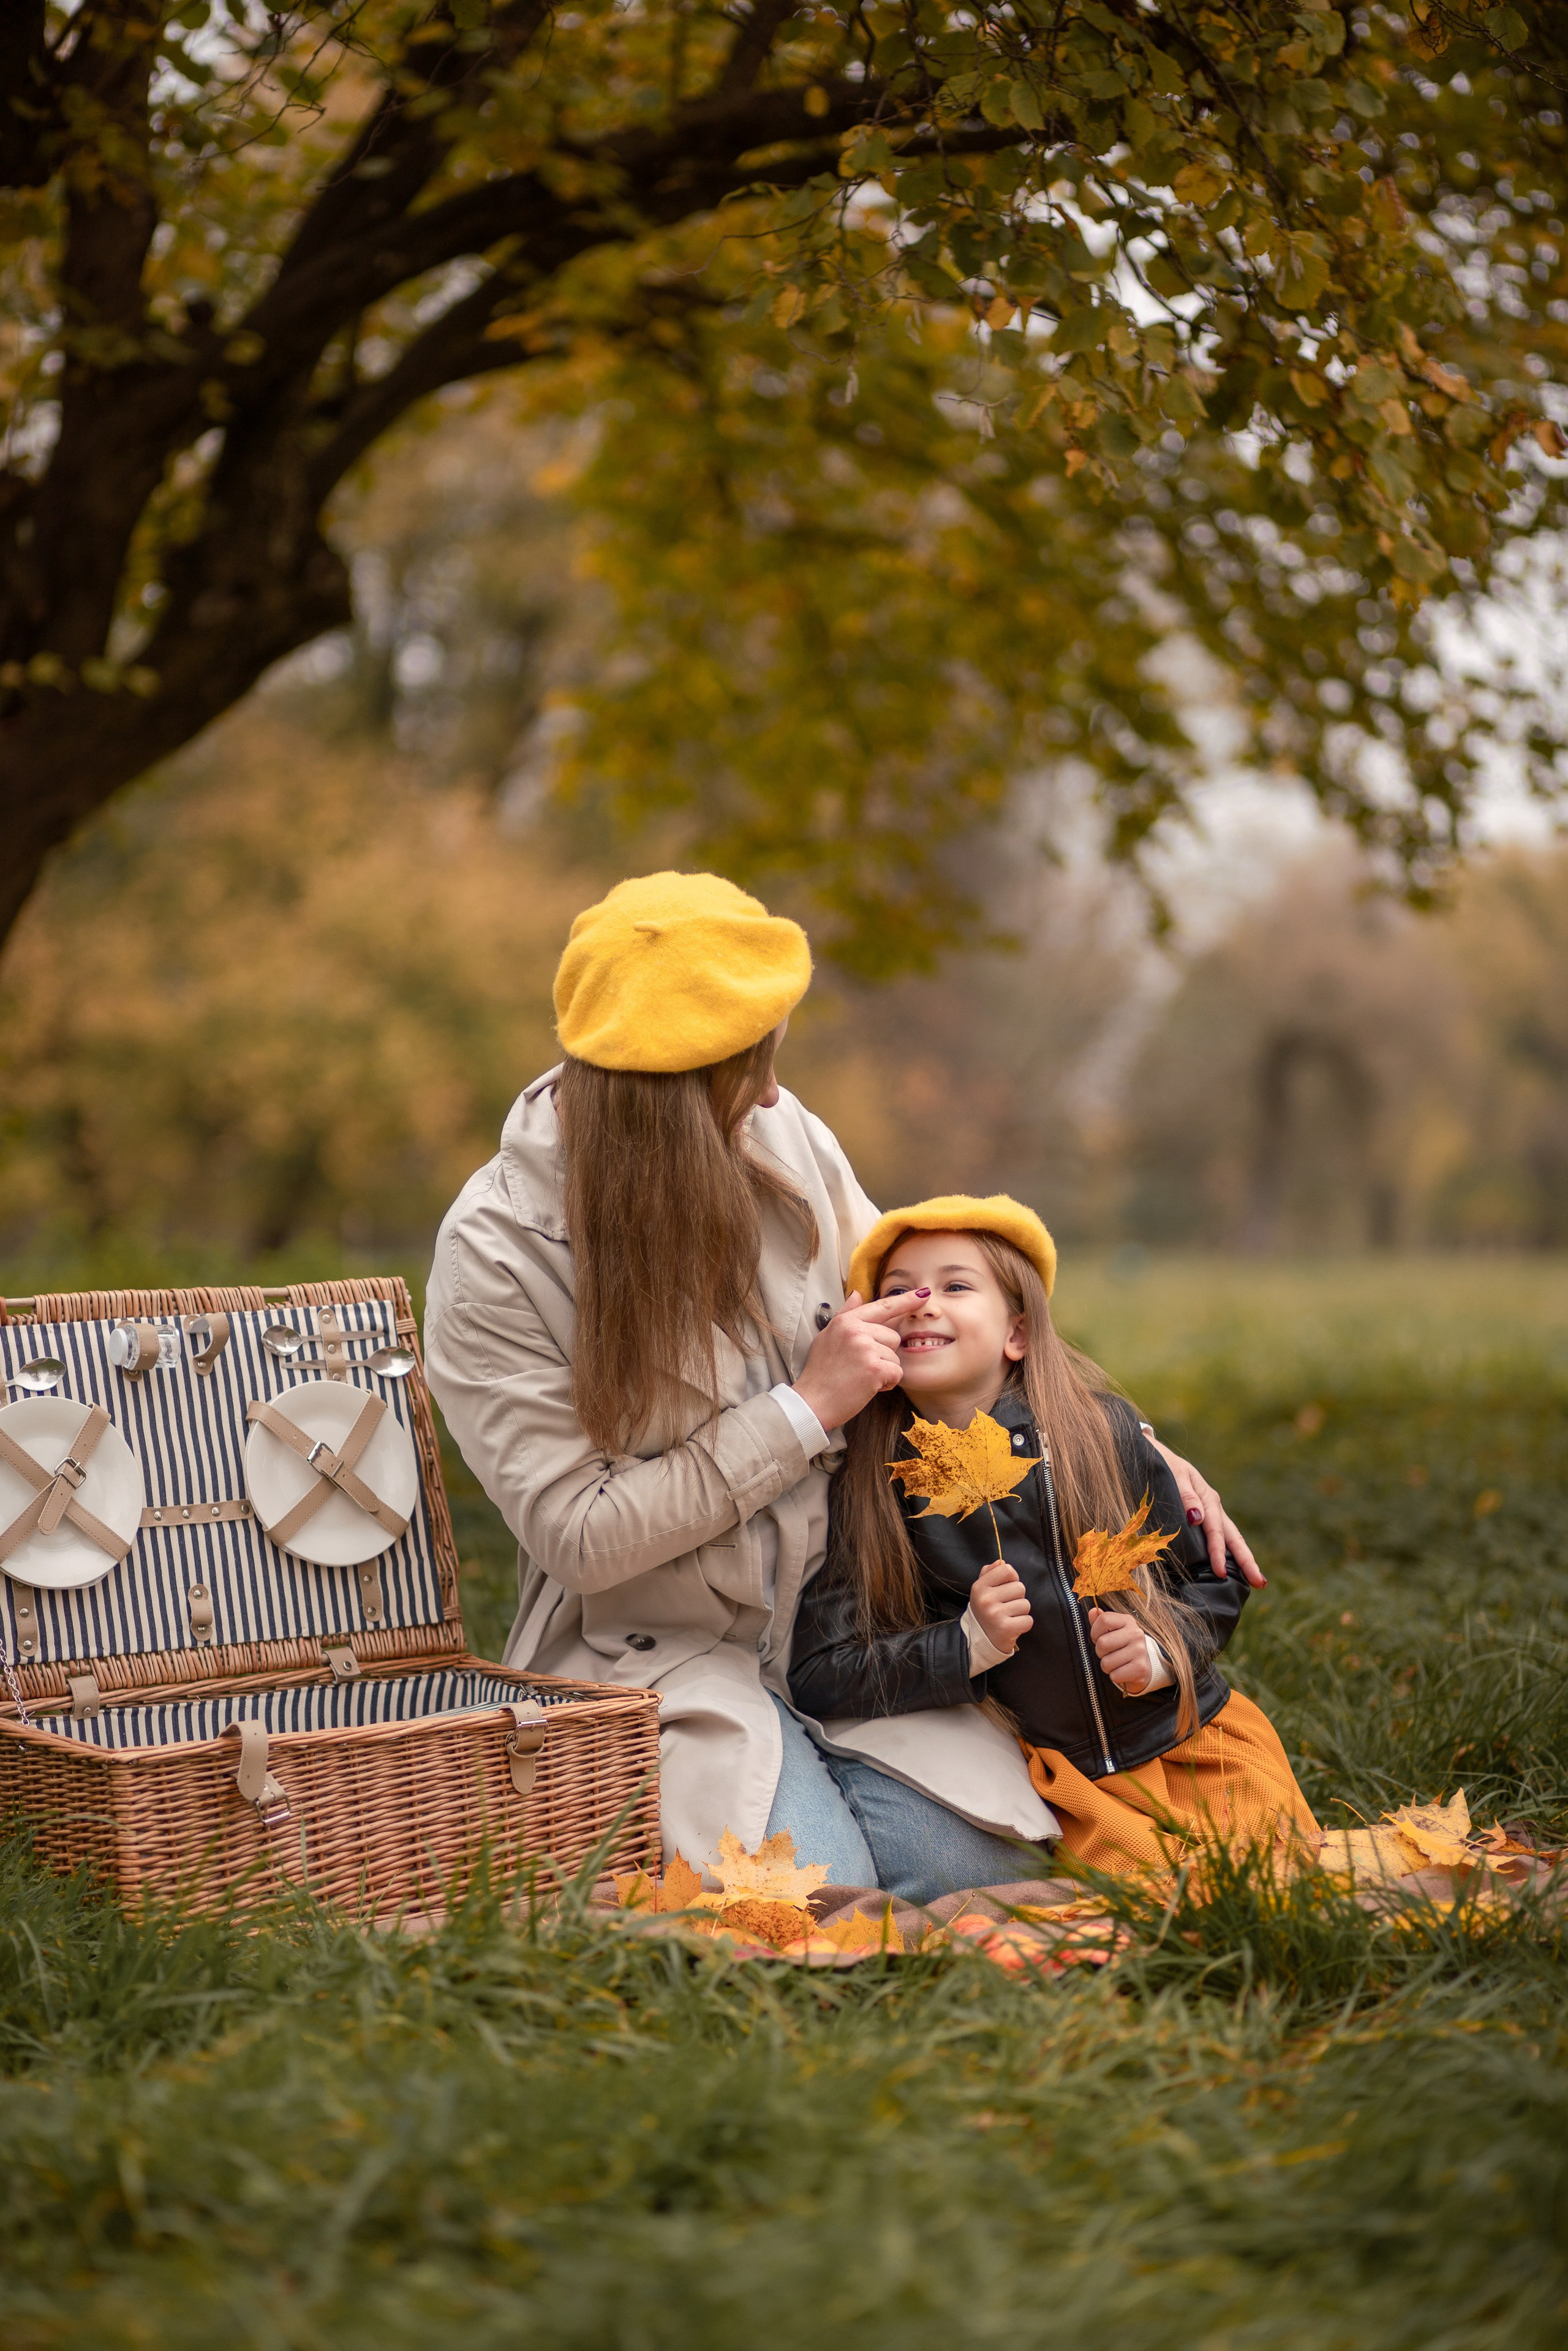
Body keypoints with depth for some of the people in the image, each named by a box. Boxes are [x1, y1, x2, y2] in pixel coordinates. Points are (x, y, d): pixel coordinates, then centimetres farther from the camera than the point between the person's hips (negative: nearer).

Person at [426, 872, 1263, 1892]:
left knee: (971, 1859, -17)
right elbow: (578, 1535, -19)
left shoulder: (781, 1138, -4)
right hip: (659, 1648, -4)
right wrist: (808, 1409, -19)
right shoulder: (494, 1253, -18)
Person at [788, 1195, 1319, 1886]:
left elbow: (1214, 1580, 6)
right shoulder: (868, 1489, -7)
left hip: (1192, 1736, 2)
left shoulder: (1101, 1429, -5)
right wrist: (968, 1646, -20)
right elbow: (815, 1675, -9)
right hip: (1062, 1777, -1)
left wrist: (1161, 1649, -15)